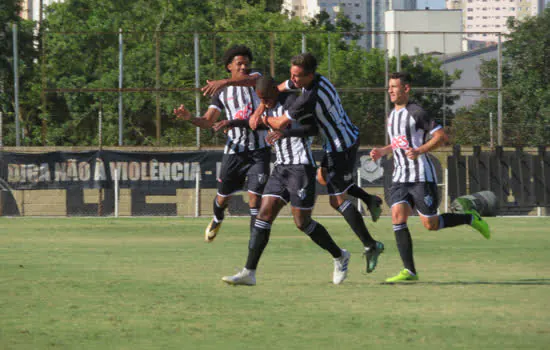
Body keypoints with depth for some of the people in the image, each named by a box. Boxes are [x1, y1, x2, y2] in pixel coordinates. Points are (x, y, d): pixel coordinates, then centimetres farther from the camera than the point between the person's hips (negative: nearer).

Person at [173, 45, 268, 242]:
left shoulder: (255, 78, 2)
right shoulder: (222, 92, 8)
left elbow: (253, 78, -25)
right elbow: (208, 121, 4)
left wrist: (225, 82, -40)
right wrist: (189, 117, -17)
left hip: (259, 149, -2)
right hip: (234, 150, 2)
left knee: (255, 195, -12)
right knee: (223, 197, 11)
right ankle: (217, 220, 43)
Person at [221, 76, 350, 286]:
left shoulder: (291, 101, -12)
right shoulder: (268, 108, 13)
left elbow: (313, 128, -21)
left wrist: (286, 132, -31)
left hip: (301, 167, -8)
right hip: (281, 168, 8)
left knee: (302, 222, -3)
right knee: (264, 215, -4)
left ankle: (340, 257, 20)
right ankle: (249, 273, -9)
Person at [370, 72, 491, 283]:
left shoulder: (416, 113, -10)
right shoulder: (392, 116, 16)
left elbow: (441, 136, -14)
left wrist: (419, 151, -25)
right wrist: (382, 152, 14)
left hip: (421, 176, -7)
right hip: (400, 178, 7)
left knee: (430, 224, -4)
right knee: (398, 218, -12)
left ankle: (470, 218, 22)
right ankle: (409, 271, -13)